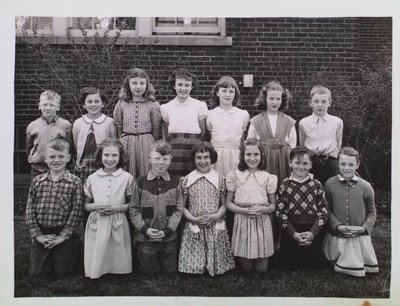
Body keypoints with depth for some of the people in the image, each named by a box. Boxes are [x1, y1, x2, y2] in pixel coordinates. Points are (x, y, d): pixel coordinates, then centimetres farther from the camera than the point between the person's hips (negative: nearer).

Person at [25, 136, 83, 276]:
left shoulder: (75, 182, -9)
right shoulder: (37, 181, 0)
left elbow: (77, 210, -11)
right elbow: (29, 209, 0)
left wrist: (63, 236, -14)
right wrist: (36, 234, -6)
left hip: (64, 234, -3)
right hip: (41, 234, 3)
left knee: (63, 271, 7)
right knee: (36, 272, 10)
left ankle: (76, 248, 35)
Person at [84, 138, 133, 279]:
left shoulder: (127, 178, 0)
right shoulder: (92, 178, 5)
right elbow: (85, 205, 10)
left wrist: (117, 208, -14)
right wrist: (96, 206, -11)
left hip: (118, 224, -1)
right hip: (96, 224, 1)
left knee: (118, 266, 3)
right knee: (95, 265, 3)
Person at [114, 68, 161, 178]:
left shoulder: (153, 105, -1)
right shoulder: (121, 104, 2)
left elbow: (156, 129, 4)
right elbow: (118, 127, 9)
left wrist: (151, 144, 4)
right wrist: (122, 142, 7)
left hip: (146, 144, -1)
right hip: (126, 144, 1)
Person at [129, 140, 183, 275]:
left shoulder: (175, 182, -3)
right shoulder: (141, 182, -6)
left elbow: (179, 209, -3)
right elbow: (133, 210, -3)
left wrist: (167, 231, -13)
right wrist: (145, 229, -15)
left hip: (169, 238, 1)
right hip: (145, 239, -1)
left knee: (171, 271, 12)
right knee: (151, 272, 13)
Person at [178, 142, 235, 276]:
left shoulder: (220, 179, 3)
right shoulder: (187, 180, 2)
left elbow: (224, 204, 7)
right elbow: (182, 206, 6)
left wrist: (216, 216, -12)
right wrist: (194, 219, -11)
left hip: (216, 228, 1)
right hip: (193, 229, 0)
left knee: (217, 267, 3)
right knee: (193, 267, -2)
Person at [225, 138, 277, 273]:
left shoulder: (268, 177, 3)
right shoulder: (235, 176, 1)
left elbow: (273, 205, 7)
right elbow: (228, 203, 2)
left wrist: (264, 209, -15)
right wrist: (244, 211, -15)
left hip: (262, 222, 1)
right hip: (242, 222, 0)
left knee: (261, 269, 6)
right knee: (246, 268, 6)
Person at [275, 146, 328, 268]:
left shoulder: (316, 185, 0)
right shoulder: (284, 185, -3)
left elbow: (323, 210, -1)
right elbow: (280, 211, -6)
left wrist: (313, 232, -11)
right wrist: (293, 233, -12)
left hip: (313, 232, 1)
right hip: (290, 232, -1)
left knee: (316, 265, 9)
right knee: (290, 266, 7)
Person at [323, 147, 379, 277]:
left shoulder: (365, 186, -4)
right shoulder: (330, 184, -7)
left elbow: (372, 212, 3)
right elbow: (327, 209, -3)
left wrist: (364, 228, -12)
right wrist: (338, 226, -16)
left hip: (360, 236, 1)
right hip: (337, 237, -1)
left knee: (360, 269, 10)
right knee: (343, 269, 7)